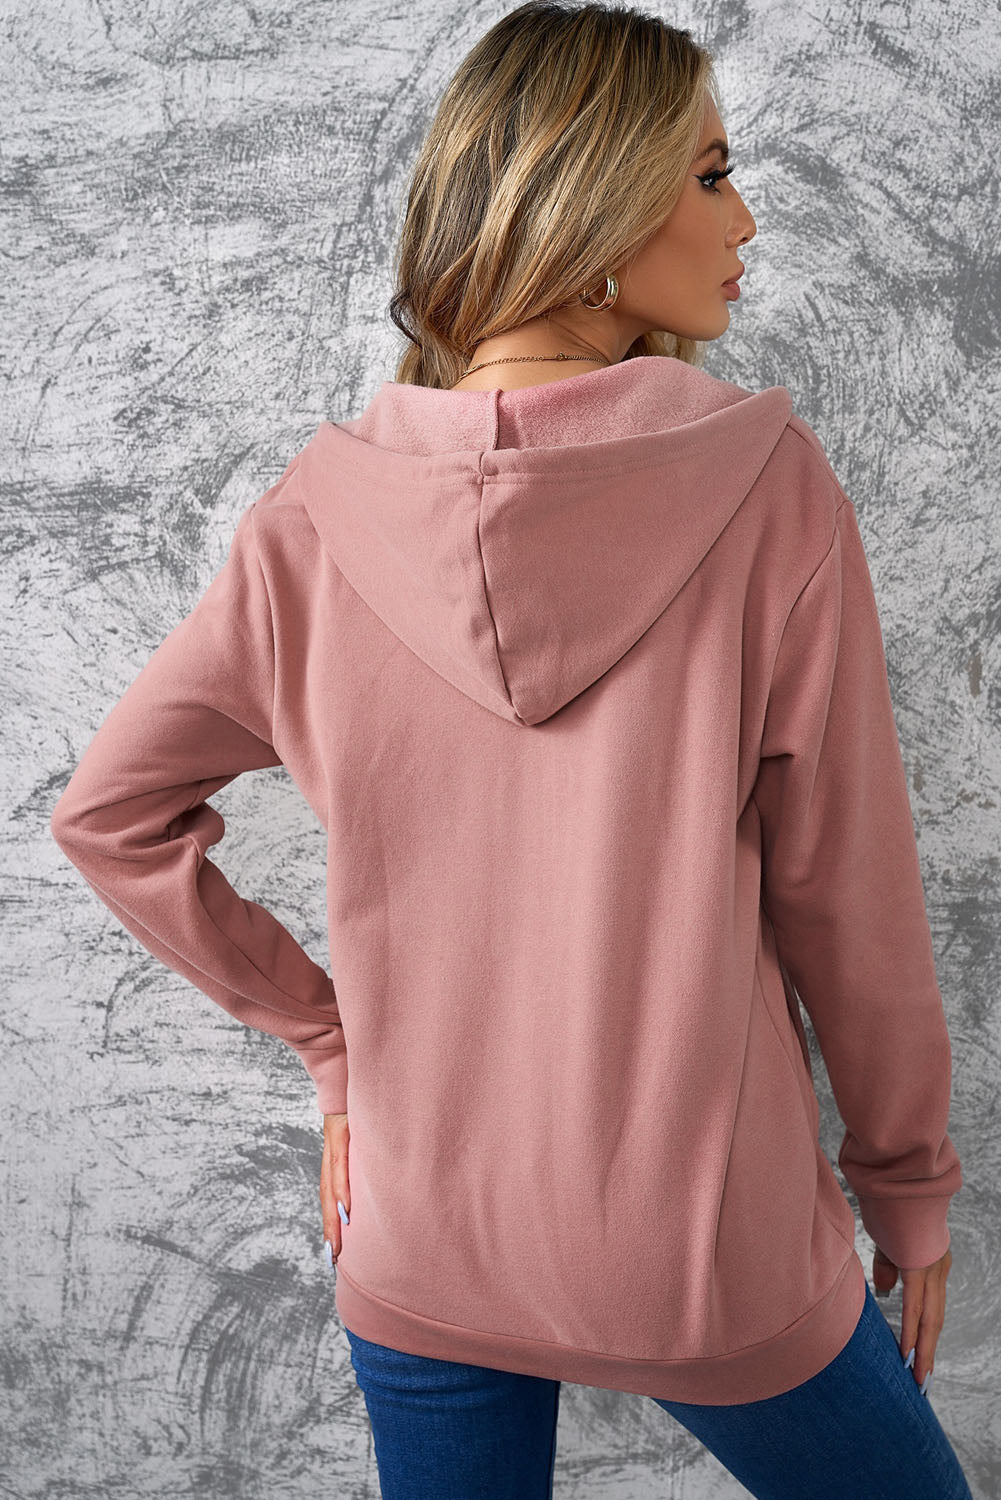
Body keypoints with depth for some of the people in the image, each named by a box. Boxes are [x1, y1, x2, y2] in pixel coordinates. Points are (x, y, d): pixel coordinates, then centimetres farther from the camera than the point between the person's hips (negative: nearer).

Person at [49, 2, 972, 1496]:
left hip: (420, 1248, 3)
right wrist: (911, 1187, 5)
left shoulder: (317, 520, -11)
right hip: (716, 1255, -2)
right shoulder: (770, 489, -18)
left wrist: (328, 1036, 6)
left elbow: (107, 812, -1)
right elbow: (847, 896, -11)